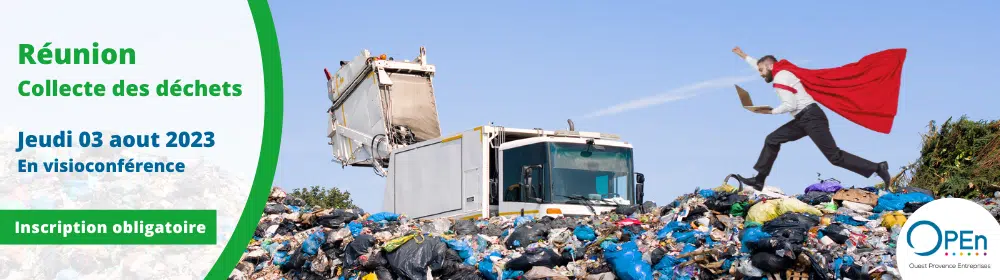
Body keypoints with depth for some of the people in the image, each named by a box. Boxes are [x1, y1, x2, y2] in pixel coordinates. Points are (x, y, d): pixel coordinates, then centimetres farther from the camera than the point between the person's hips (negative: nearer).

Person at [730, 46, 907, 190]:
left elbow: (789, 105, -19)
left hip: (811, 118, -10)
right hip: (803, 120, 10)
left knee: (834, 156, -14)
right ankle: (759, 180, 12)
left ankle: (877, 168, -12)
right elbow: (761, 66, 41)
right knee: (772, 140, 10)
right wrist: (744, 56, 48)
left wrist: (770, 111, -7)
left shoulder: (781, 77, -9)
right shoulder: (783, 72, 19)